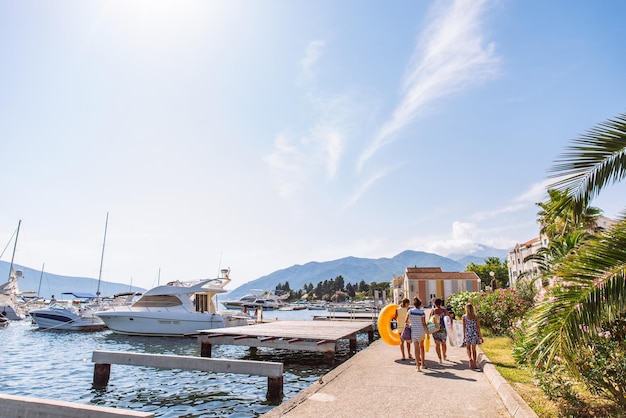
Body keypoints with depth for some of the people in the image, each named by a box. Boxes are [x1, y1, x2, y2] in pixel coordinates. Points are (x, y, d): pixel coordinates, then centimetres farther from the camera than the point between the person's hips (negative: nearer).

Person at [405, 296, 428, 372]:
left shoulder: (410, 311, -5)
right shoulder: (422, 313, -7)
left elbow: (406, 320, 0)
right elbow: (424, 324, -8)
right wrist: (427, 333, 1)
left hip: (414, 331, 0)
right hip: (421, 331, 1)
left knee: (416, 348, 2)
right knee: (421, 346, 21)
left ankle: (418, 366, -1)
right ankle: (423, 363, 30)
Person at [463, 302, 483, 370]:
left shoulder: (464, 317, -6)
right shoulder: (475, 317, -4)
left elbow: (464, 327, -5)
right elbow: (478, 327, -2)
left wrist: (464, 335, 2)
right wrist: (480, 335, 7)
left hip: (468, 333, -1)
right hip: (474, 333, 1)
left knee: (468, 347, 16)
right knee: (474, 349, 11)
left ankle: (470, 358, -8)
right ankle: (474, 363, 13)